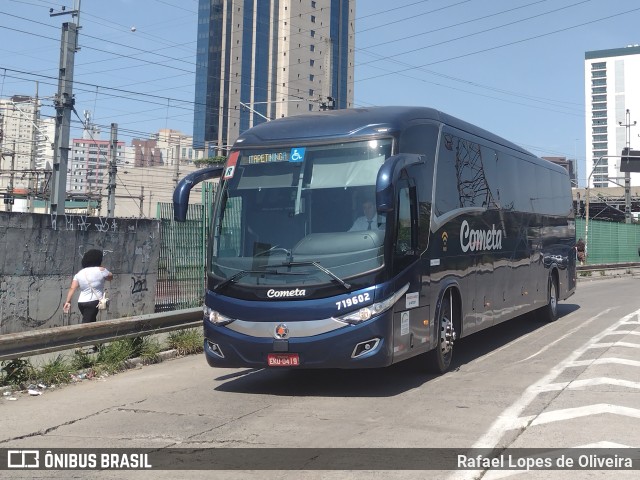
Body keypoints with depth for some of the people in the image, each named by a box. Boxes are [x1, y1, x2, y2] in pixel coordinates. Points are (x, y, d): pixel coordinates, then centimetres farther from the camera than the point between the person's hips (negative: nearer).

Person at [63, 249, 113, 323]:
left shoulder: (79, 273, 9)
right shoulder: (100, 270, -6)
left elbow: (72, 288, 1)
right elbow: (111, 277, 10)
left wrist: (68, 302, 0)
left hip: (81, 303, 6)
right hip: (93, 303, -6)